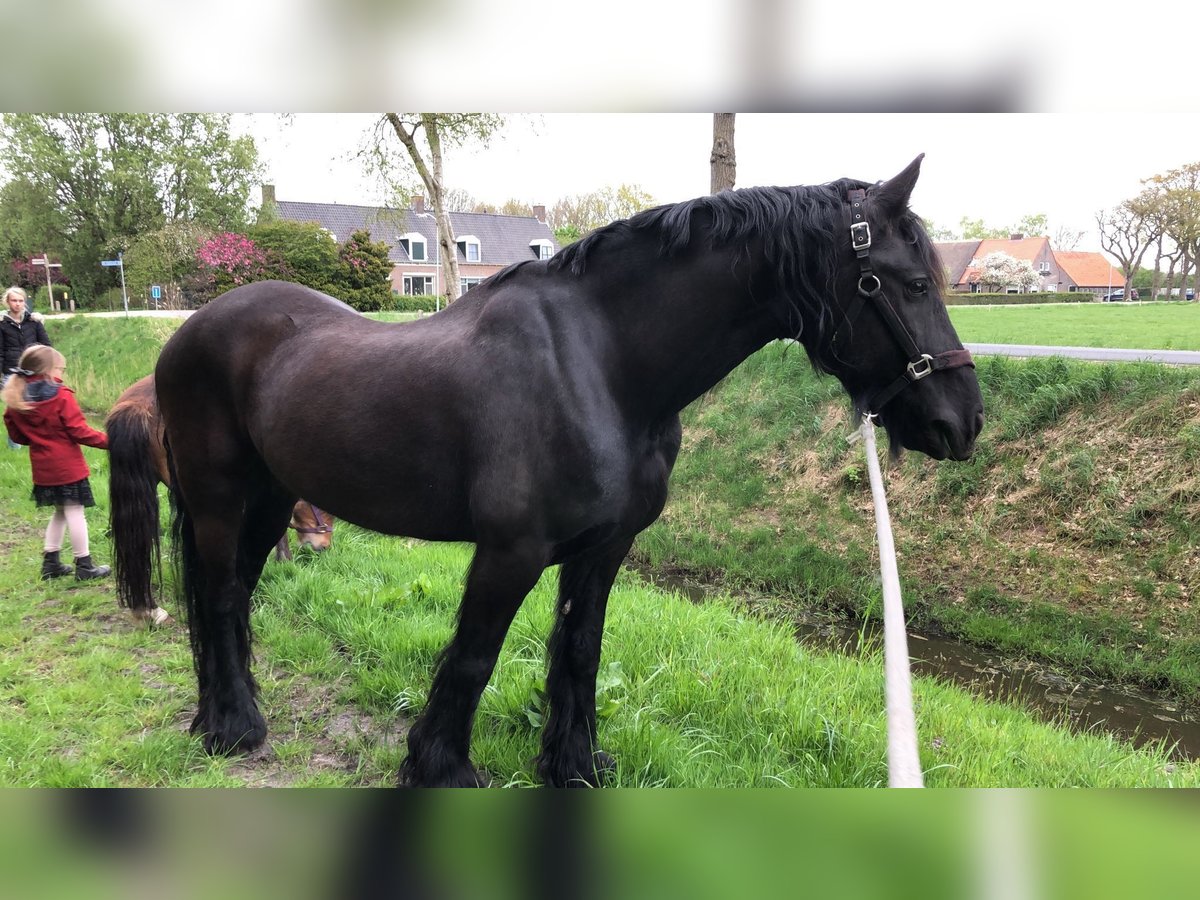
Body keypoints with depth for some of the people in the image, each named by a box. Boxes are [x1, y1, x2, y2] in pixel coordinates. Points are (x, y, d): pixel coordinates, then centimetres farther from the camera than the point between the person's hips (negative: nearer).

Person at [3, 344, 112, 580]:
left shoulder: (15, 400, 5)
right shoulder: (61, 396, -14)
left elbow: (17, 436, 12)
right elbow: (79, 431, -17)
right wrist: (107, 440, -11)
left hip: (43, 469, 7)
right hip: (68, 466, -7)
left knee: (60, 512, 20)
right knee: (75, 512, 0)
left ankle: (50, 562, 22)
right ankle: (84, 565, 5)